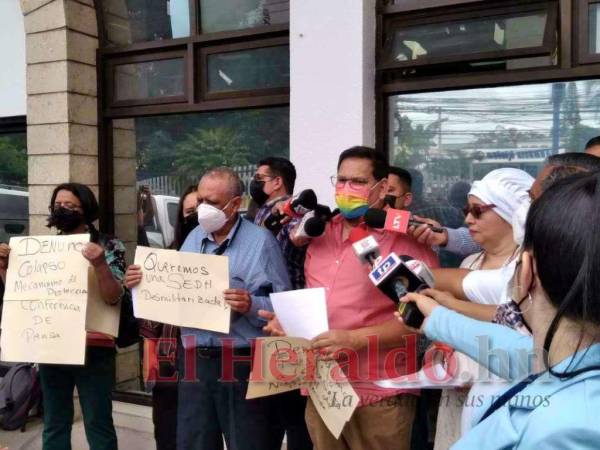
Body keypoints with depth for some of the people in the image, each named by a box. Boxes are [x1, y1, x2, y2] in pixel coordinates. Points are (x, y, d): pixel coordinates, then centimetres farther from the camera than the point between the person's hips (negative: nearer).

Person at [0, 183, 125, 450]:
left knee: (98, 426, 3)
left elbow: (114, 298, -13)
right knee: (54, 425, 15)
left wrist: (100, 265, -29)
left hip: (93, 349, -4)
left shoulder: (109, 247, -3)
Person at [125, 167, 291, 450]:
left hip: (241, 364, -6)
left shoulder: (260, 241, -8)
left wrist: (251, 306, -30)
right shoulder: (194, 238, 13)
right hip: (194, 361, 6)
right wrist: (145, 283, 1)